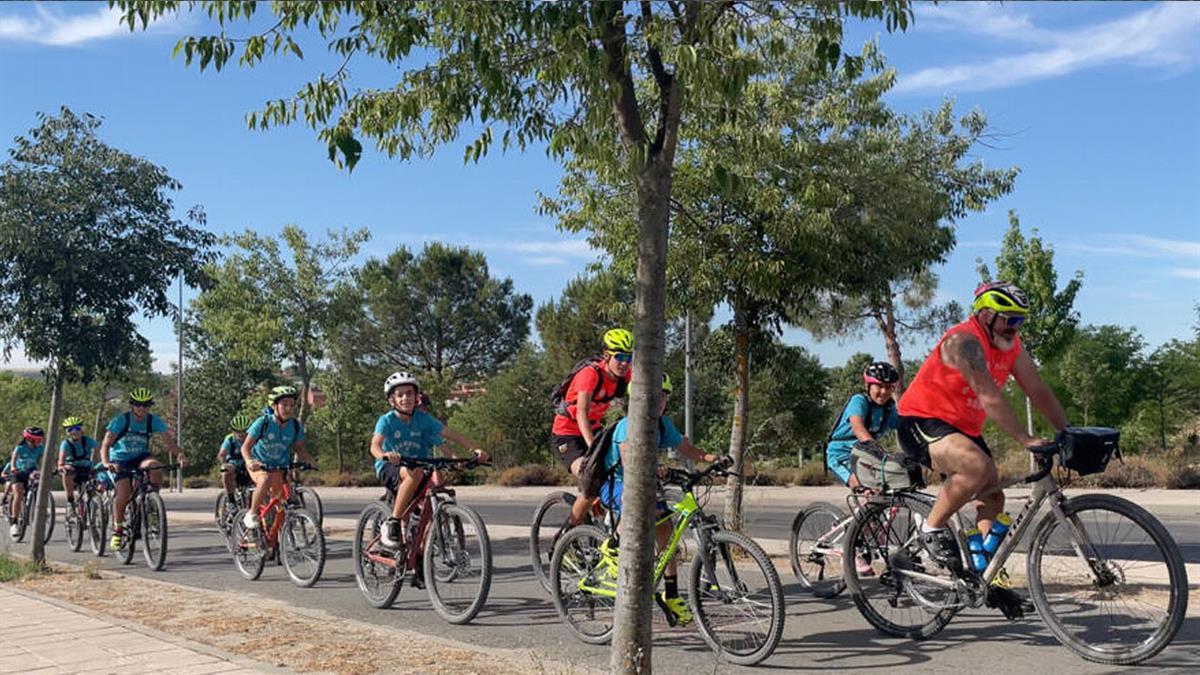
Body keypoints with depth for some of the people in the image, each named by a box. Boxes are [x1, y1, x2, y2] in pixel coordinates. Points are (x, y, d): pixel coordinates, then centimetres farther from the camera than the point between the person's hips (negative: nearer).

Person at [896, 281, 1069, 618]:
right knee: (980, 467, -32)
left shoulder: (1011, 345, 4)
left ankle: (991, 577, 14)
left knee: (992, 496, 5)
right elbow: (989, 396, -31)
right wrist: (1027, 441, -35)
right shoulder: (964, 341, -23)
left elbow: (1039, 391, 4)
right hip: (921, 423, -9)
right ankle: (932, 529, -14)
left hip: (962, 428, 9)